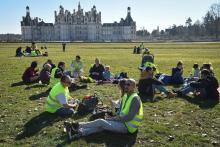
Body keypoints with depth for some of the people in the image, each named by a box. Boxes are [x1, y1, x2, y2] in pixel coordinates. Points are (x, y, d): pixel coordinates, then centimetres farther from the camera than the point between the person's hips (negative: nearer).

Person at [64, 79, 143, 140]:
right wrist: (114, 117, 0)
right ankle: (79, 132, -14)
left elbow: (129, 117, -24)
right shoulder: (125, 96, 10)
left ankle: (77, 125, -6)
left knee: (100, 122, -14)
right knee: (101, 126, -7)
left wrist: (116, 118, -14)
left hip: (127, 127, -8)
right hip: (122, 121, 8)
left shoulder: (135, 99, -20)